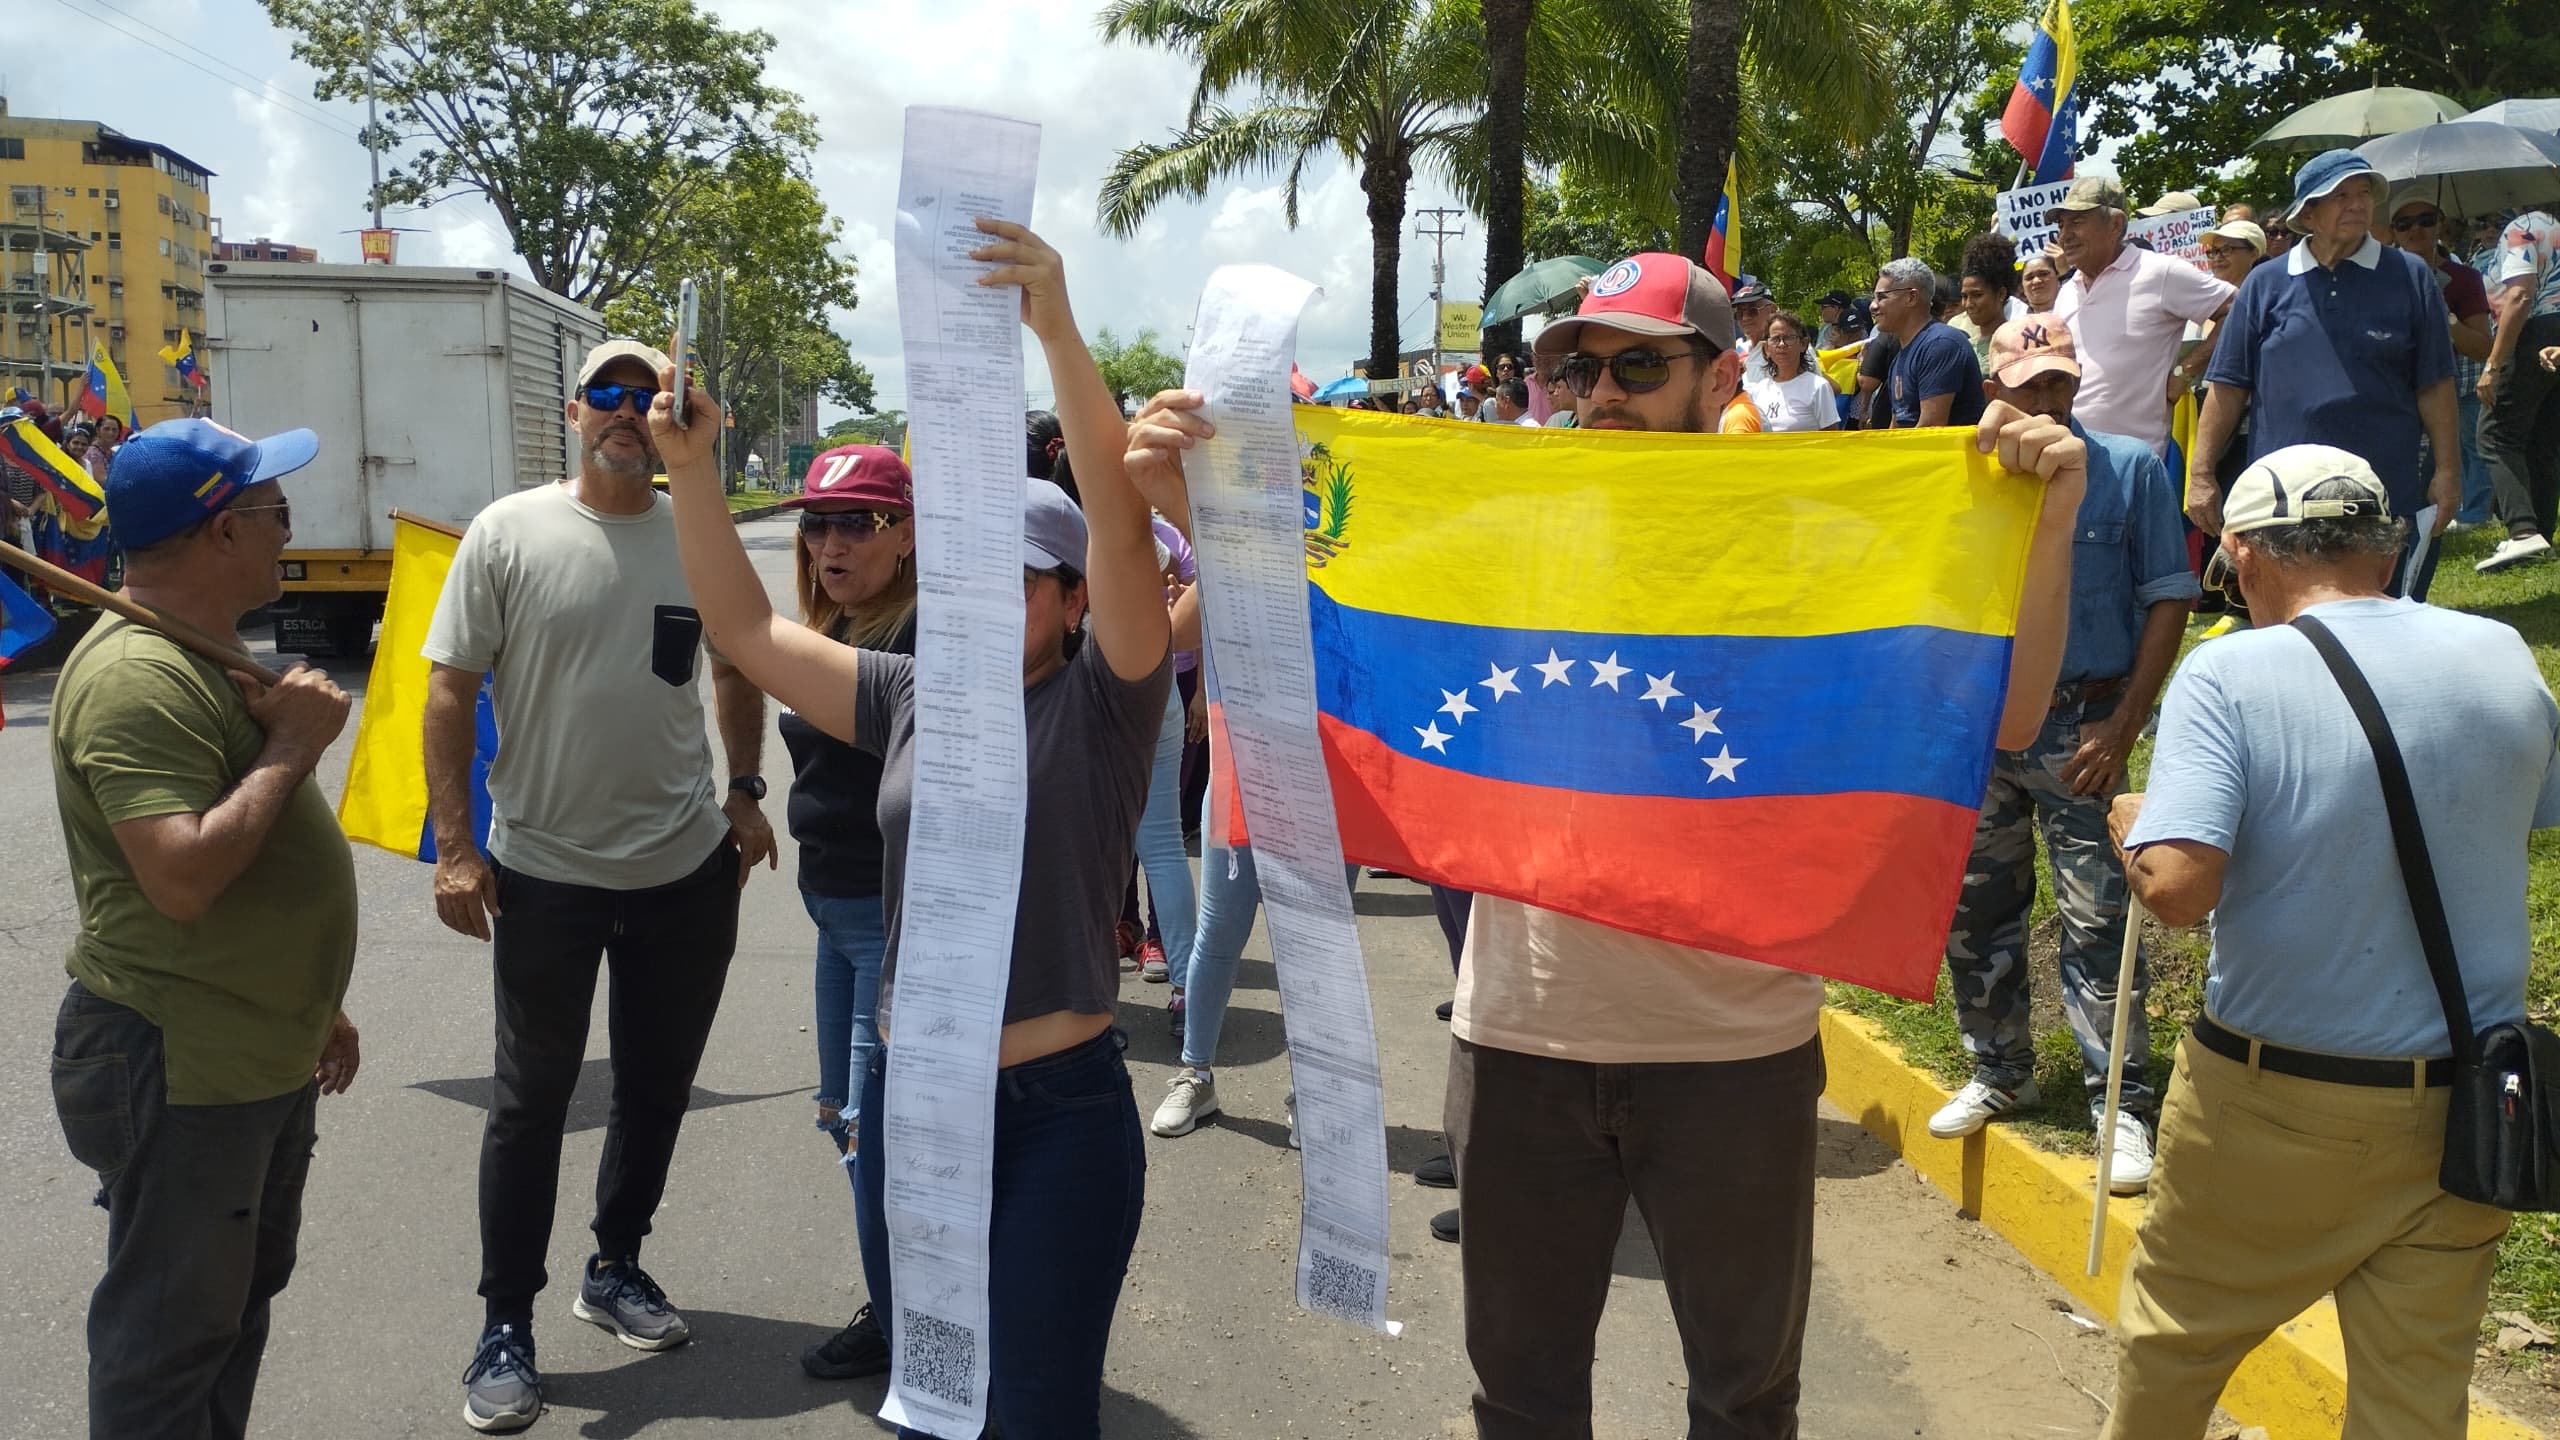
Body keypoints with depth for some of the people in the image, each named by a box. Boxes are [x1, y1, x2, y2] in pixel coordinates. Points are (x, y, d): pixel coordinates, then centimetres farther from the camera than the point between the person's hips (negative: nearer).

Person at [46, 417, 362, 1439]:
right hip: (177, 1075, -10)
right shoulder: (135, 675, -23)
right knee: (170, 1338, 4)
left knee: (241, 1298, 22)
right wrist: (293, 745, -23)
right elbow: (184, 878, -33)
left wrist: (311, 1004, 22)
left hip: (262, 1060, 10)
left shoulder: (209, 653, 12)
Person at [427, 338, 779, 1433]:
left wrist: (745, 790, 7)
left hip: (688, 867, 3)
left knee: (658, 1083, 16)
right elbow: (450, 693, -6)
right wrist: (454, 845, -11)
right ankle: (505, 1326, 21)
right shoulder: (509, 533, -6)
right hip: (543, 869, -3)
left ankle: (616, 1268, 36)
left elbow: (738, 670, 17)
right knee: (533, 1097, 6)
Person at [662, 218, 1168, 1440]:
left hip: (1057, 1112, -5)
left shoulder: (1101, 700, -8)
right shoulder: (907, 697, 6)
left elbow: (1122, 522, -23)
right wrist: (691, 467, 0)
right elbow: (745, 628, 9)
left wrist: (1057, 331, -33)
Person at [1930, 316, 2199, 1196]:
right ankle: (1998, 1073, 30)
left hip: (2080, 727, -3)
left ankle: (2122, 1105, 8)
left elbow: (2168, 599, -4)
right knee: (1976, 910, 12)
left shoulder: (2130, 470, -3)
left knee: (2096, 919, -3)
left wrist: (2124, 725, -11)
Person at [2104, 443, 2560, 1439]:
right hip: (2463, 1109, 5)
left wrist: (2132, 824, -6)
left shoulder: (2228, 675, -17)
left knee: (2168, 1342, 18)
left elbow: (2177, 888, -26)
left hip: (2273, 1102, -4)